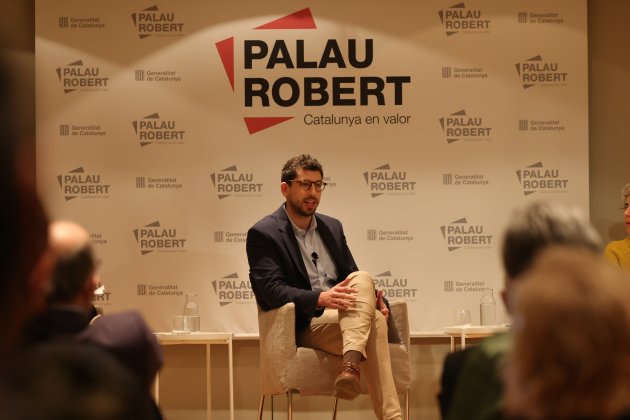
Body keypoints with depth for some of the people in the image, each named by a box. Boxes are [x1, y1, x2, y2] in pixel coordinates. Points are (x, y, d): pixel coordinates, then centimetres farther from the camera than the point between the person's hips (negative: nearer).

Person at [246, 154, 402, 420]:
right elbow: (270, 291, -14)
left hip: (344, 317, 5)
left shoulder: (332, 227, 18)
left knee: (363, 279, -29)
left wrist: (372, 298, -6)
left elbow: (353, 279, 18)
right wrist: (320, 298, -30)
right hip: (303, 325, -5)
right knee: (374, 321, -30)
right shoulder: (263, 234, -3)